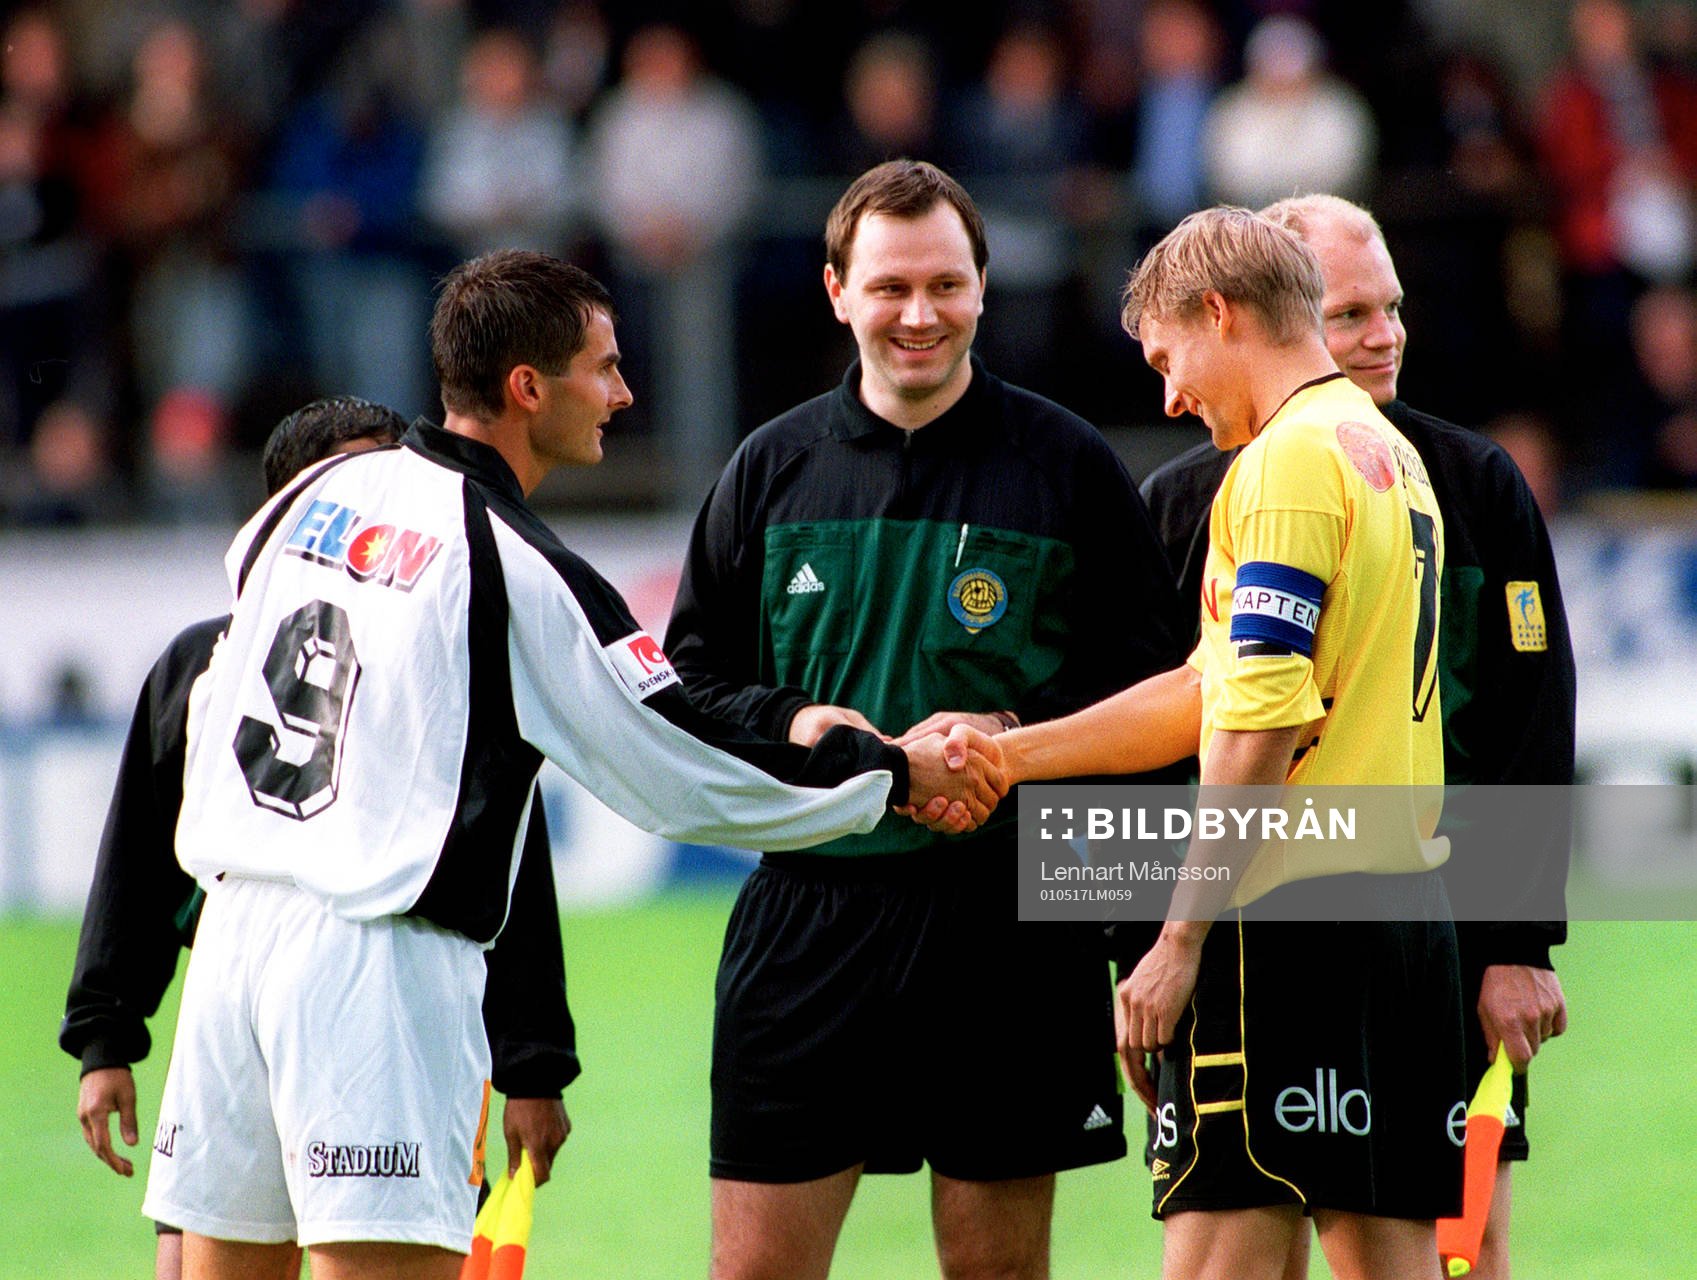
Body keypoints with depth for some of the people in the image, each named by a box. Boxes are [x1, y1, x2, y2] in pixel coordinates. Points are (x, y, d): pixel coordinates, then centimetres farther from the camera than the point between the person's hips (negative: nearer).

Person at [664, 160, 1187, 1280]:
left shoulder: (1068, 465, 3)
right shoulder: (774, 468, 10)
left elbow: (1152, 683, 1)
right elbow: (690, 674, 13)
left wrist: (1017, 734, -15)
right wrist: (785, 723, -7)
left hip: (1009, 922, -2)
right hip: (807, 914, 2)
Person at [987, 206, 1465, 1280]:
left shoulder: (1290, 459, -10)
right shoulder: (1391, 457, 19)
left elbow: (1262, 727, -17)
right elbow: (1213, 694, 23)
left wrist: (1179, 939, -15)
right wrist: (1003, 755, 24)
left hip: (1290, 910, -9)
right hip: (1408, 907, 9)